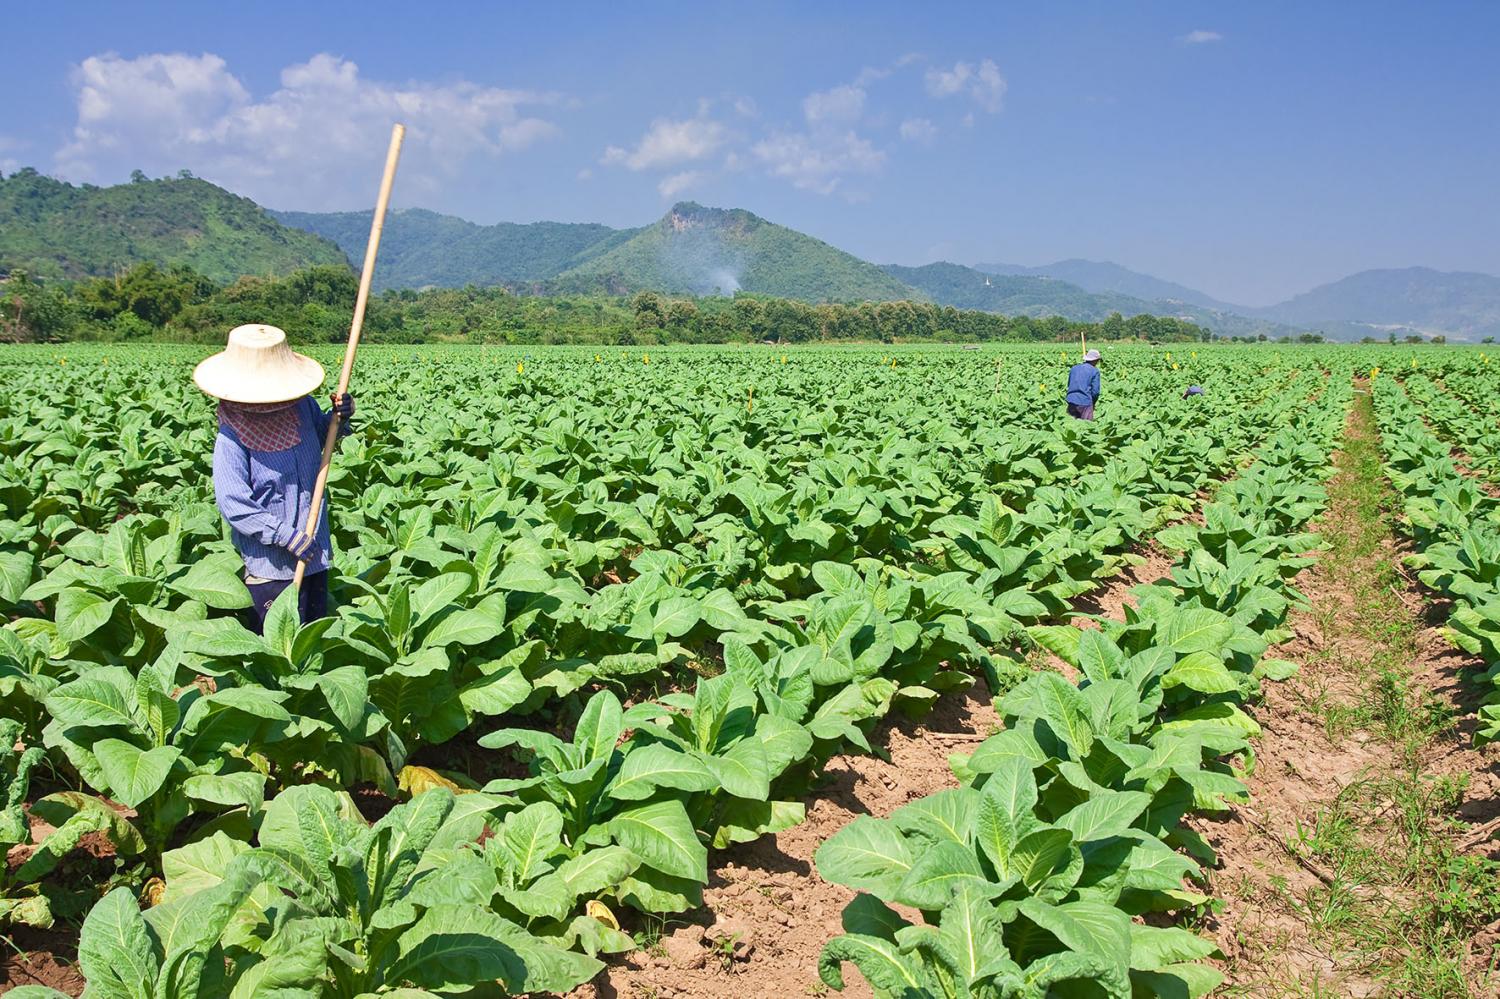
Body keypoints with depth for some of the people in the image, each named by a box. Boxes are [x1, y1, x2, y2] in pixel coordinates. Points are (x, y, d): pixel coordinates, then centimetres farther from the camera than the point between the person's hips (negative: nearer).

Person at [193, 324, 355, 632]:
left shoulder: (302, 405, -4)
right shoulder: (232, 436, -20)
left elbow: (320, 434, 19)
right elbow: (232, 504, -21)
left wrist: (339, 417, -3)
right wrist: (285, 535, -23)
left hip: (314, 550, 6)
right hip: (270, 564, -6)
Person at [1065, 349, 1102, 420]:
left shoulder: (1074, 368, 14)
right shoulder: (1095, 371, -2)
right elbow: (1095, 391, -5)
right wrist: (1093, 403, 11)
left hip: (1071, 400, 5)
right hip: (1085, 402, -5)